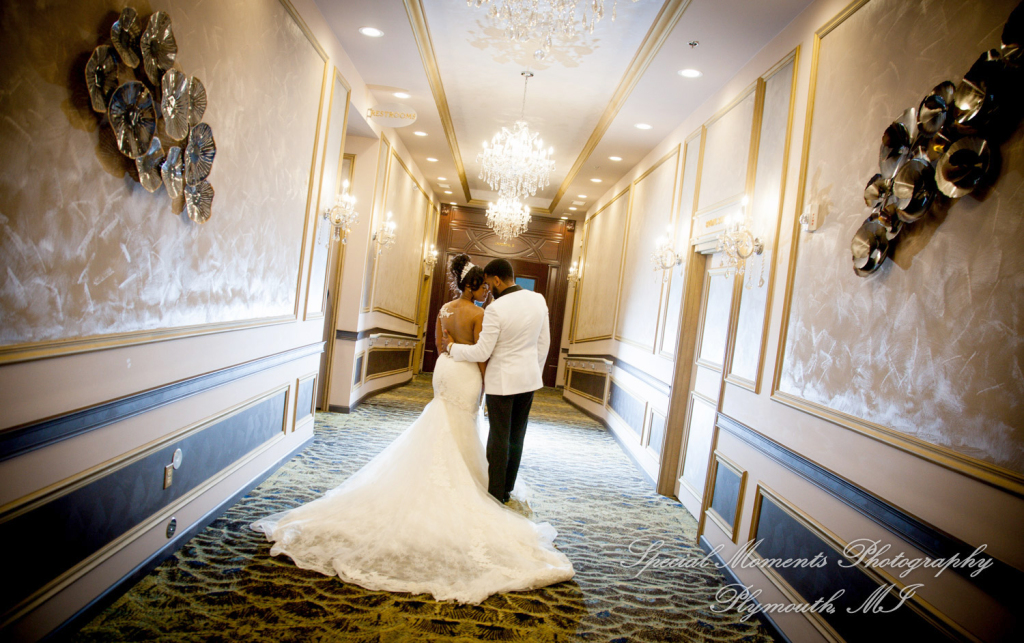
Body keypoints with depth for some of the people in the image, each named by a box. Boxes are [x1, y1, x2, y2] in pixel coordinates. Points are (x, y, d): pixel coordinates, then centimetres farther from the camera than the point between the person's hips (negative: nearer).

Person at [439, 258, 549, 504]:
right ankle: (507, 489, 27)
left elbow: (481, 353, -17)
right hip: (529, 378, 6)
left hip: (502, 380, -6)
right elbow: (544, 343, 6)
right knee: (516, 437, 15)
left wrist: (451, 347, -1)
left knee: (499, 438, 5)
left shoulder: (495, 309, -20)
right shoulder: (538, 300, -2)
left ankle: (496, 494, 15)